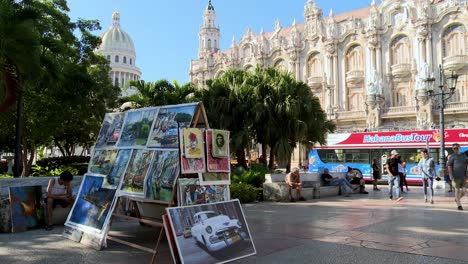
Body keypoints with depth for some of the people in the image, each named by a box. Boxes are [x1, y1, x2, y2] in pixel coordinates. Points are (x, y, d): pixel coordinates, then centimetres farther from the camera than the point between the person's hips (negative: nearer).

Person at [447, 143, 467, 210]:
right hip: (456, 176, -4)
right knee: (457, 190, 2)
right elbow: (449, 166, -8)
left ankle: (457, 199, 27)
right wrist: (451, 175, -15)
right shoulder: (452, 156, -4)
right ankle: (459, 205, 11)